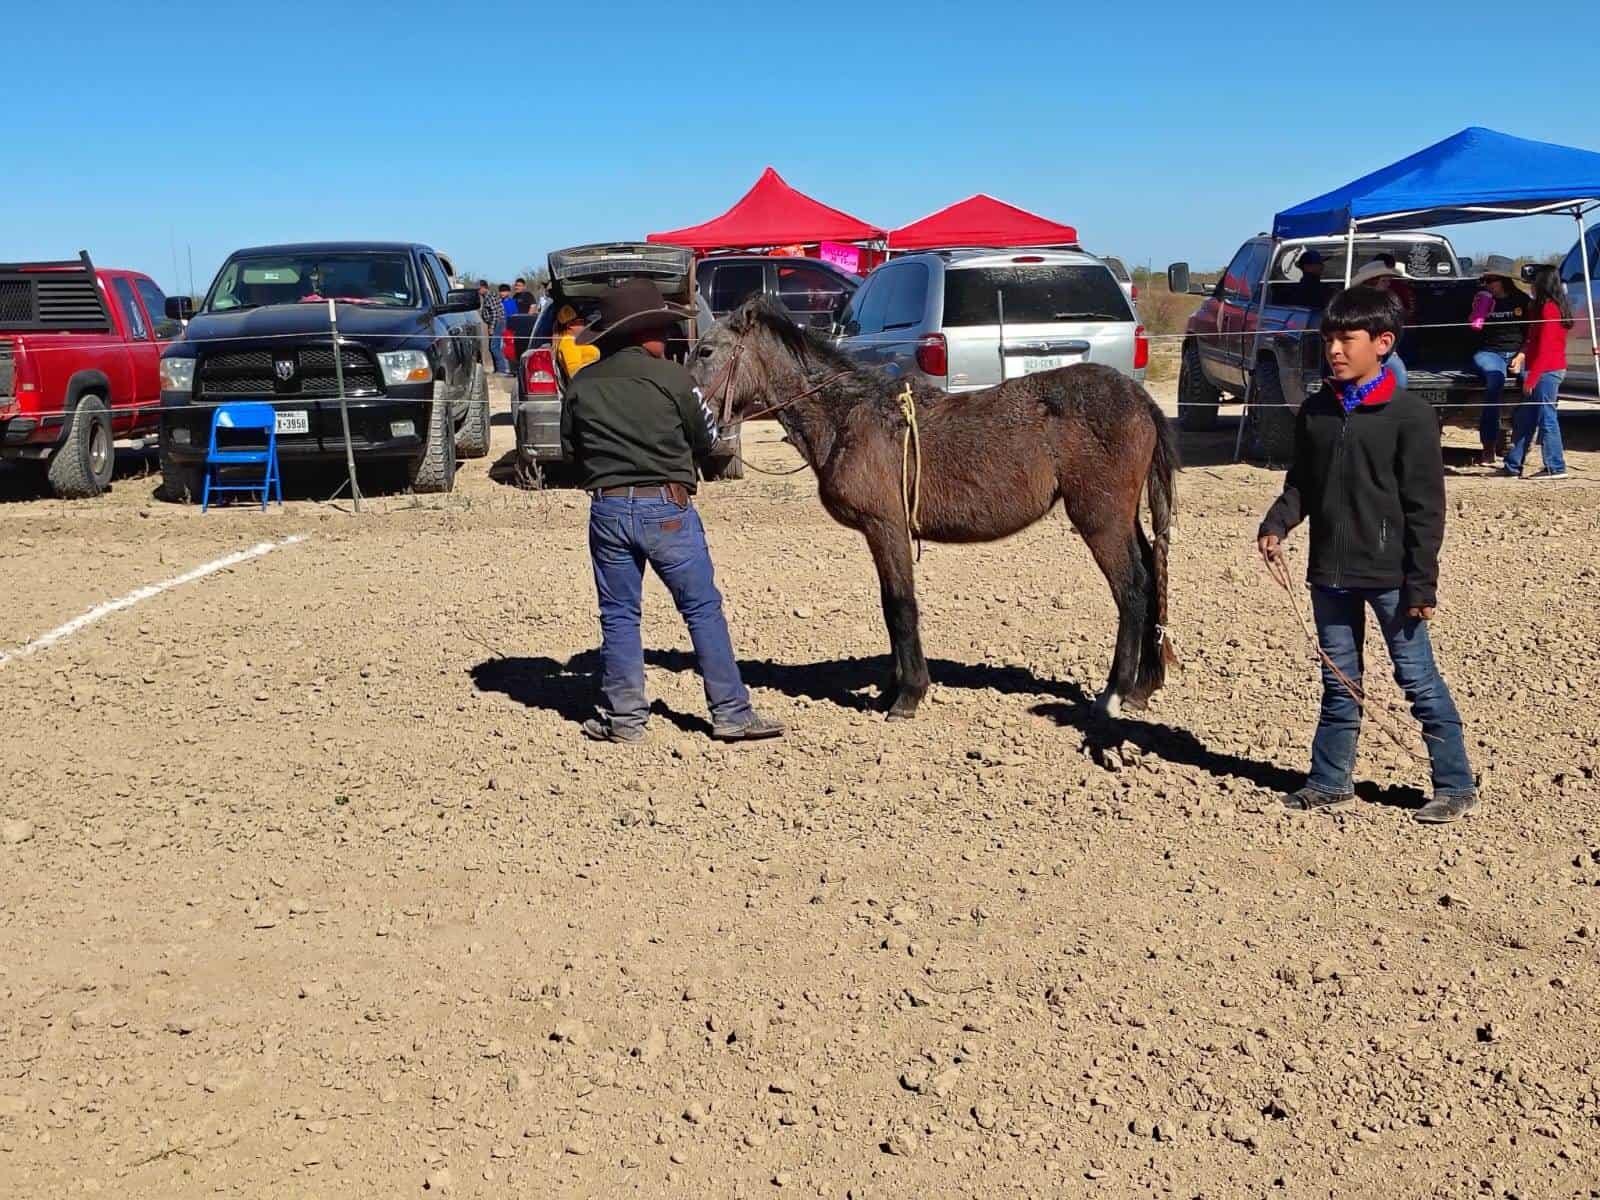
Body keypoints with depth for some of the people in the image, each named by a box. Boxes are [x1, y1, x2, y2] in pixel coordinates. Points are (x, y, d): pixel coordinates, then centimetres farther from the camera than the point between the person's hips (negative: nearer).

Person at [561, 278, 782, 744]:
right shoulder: (672, 378, -7)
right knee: (703, 609, 4)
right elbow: (707, 439, 3)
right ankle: (731, 713, 5)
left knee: (618, 615, 12)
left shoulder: (581, 385, 3)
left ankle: (624, 717, 15)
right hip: (667, 507, -3)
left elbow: (570, 448, 11)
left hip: (608, 509, 3)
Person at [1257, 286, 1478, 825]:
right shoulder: (1315, 412, 7)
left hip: (1389, 573, -5)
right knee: (1339, 681, 15)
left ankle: (1456, 786, 13)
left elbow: (1425, 506, -10)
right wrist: (1275, 525, -5)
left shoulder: (1409, 415, -10)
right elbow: (1301, 484, 15)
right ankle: (1330, 781, 26)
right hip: (1330, 573, 5)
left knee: (1419, 679, 2)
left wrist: (1422, 583, -12)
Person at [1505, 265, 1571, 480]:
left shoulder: (1548, 308, -14)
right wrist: (1522, 354, 3)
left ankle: (1556, 468, -4)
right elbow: (1533, 339, 19)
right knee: (1523, 418, 12)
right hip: (1549, 370, 10)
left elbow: (1545, 348, -18)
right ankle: (1513, 466, 17)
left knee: (1546, 417, -7)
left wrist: (1531, 378, -17)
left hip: (1546, 371, -10)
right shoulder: (1553, 306, 18)